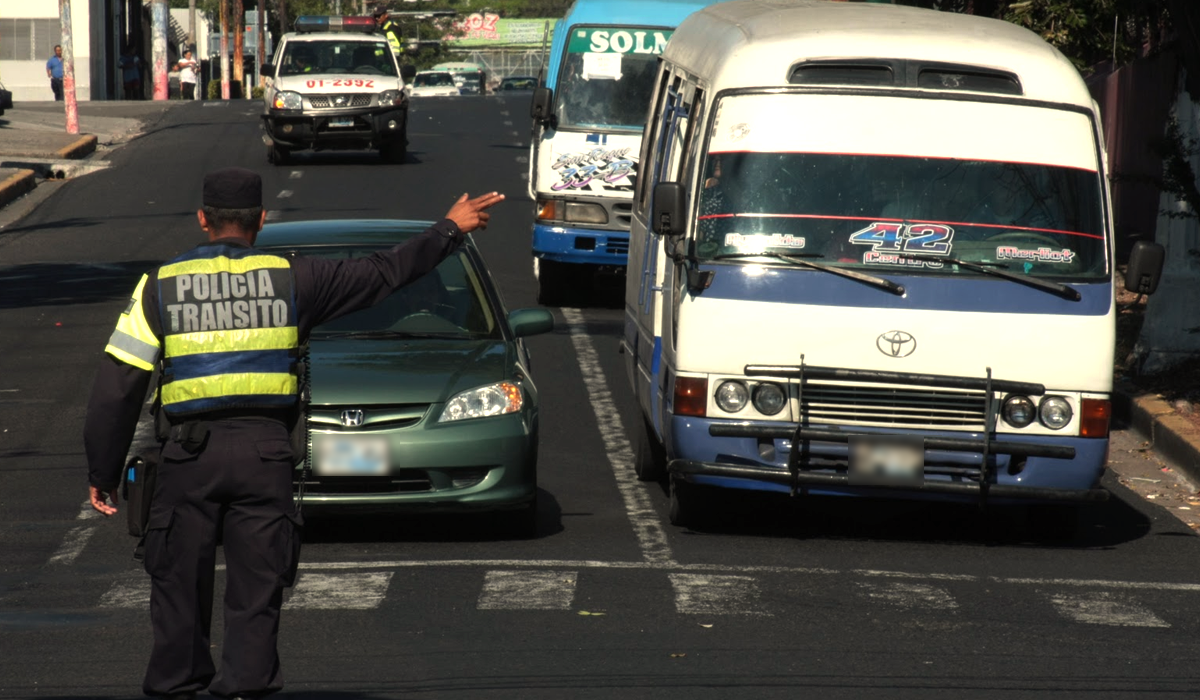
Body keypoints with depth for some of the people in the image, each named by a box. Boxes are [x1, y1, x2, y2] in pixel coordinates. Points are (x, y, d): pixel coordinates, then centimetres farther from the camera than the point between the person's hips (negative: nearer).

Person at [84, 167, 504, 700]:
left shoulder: (160, 286, 4)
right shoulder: (291, 279, 4)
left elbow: (117, 387, 1)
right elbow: (382, 274, 14)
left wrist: (102, 470, 6)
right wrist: (449, 231, 27)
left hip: (189, 454, 0)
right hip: (263, 452, 0)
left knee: (180, 593, 8)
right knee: (255, 593, 5)